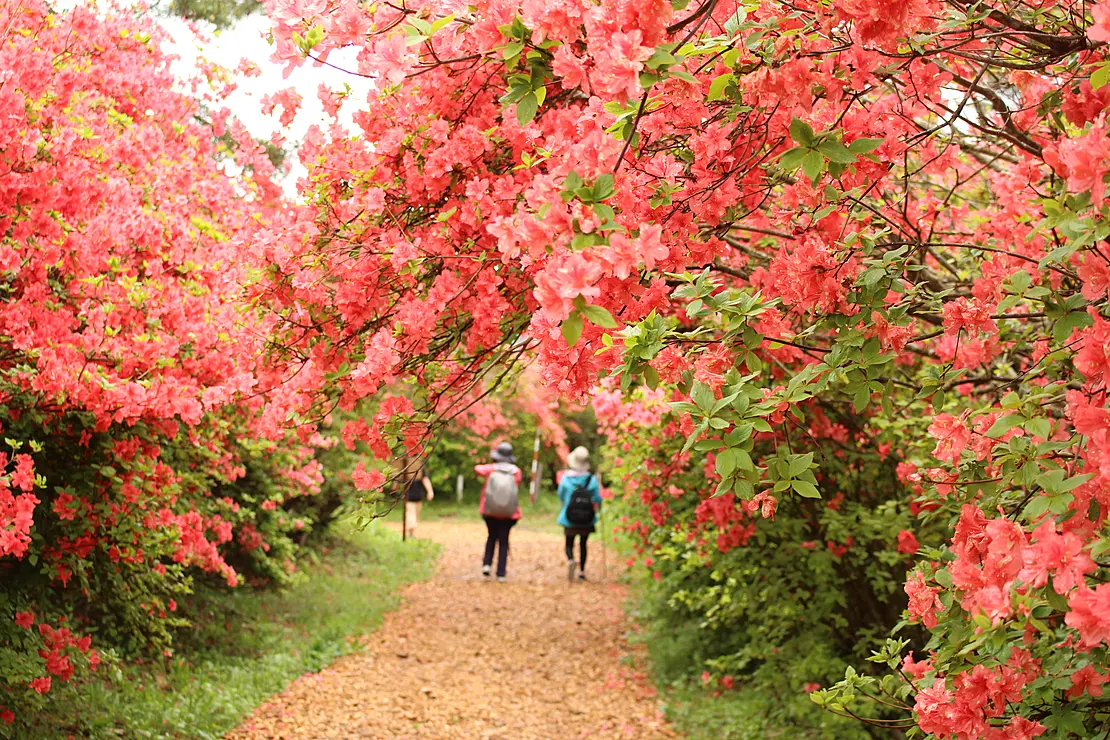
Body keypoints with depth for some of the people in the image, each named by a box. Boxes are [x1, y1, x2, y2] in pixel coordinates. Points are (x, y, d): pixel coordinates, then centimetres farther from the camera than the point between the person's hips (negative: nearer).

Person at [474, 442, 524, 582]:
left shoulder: (490, 469, -9)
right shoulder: (517, 472, -10)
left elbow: (477, 468, 12)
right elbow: (517, 486, 5)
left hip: (489, 512, 1)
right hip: (508, 514, -1)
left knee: (492, 537, 23)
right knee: (504, 541, 10)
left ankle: (487, 564, 6)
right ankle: (501, 573, 7)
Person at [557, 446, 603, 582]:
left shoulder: (566, 478, -10)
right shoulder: (592, 479, -10)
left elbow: (561, 496, 3)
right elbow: (597, 499, -4)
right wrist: (597, 506, 19)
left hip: (569, 520, -1)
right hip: (587, 520, 1)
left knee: (569, 544, 10)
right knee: (583, 544, 17)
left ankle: (570, 560, -20)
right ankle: (582, 571, 19)